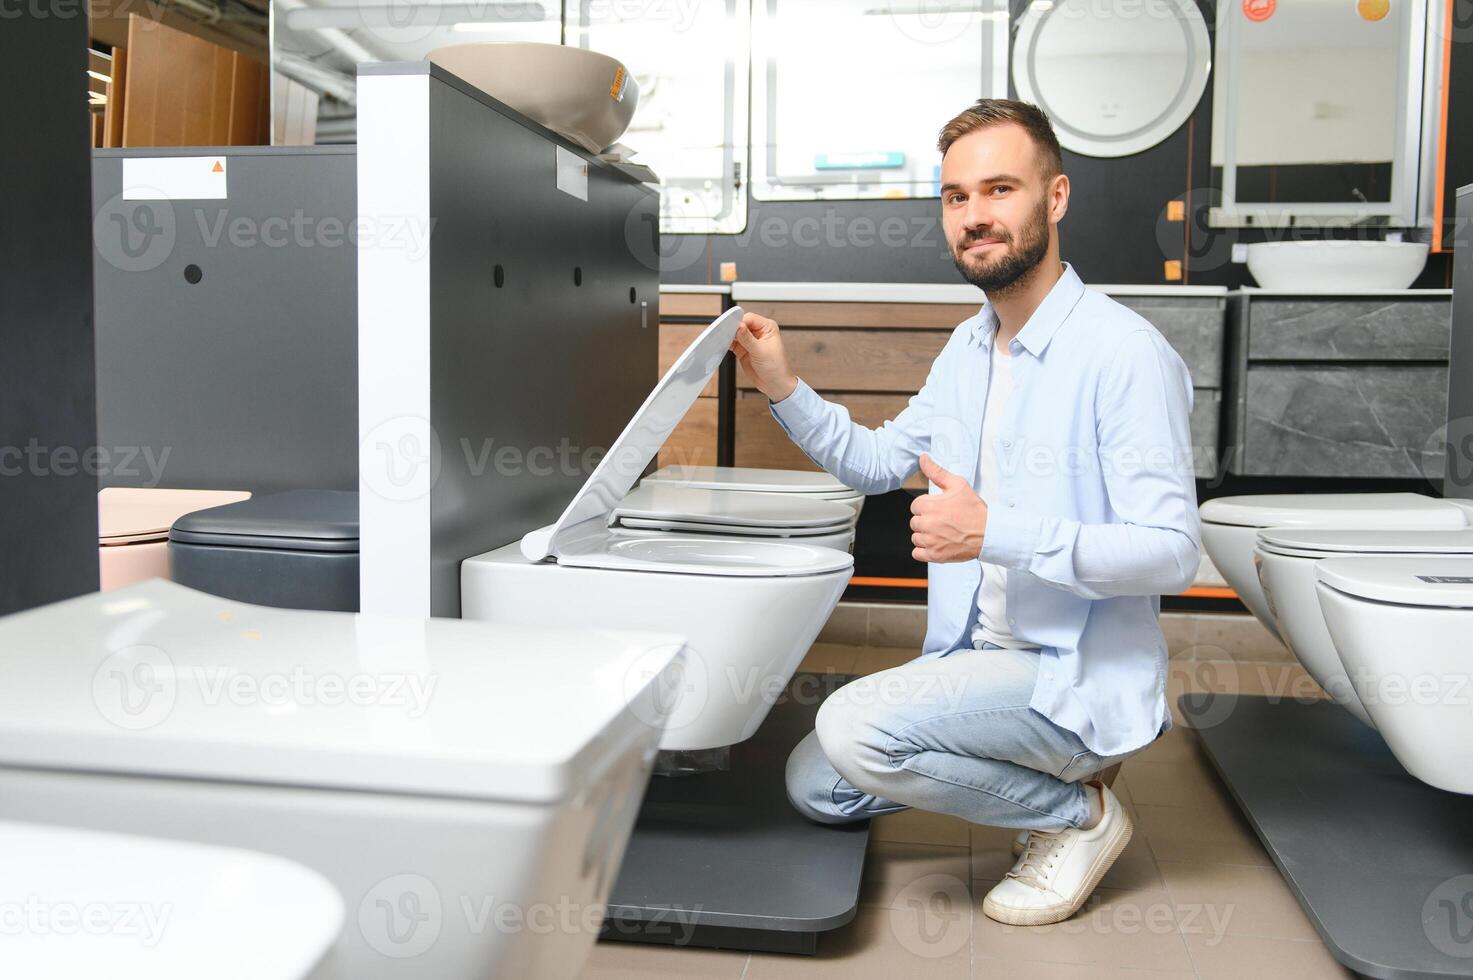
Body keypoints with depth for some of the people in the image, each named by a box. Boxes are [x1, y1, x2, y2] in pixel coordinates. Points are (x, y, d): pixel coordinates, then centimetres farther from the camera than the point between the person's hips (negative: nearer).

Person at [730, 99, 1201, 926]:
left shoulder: (1125, 353, -19)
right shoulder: (969, 346, 9)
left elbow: (1172, 553, -23)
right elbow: (880, 460, 19)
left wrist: (996, 533, -31)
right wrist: (784, 390, 3)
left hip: (1078, 678, -8)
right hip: (978, 660, 9)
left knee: (857, 727, -26)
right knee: (815, 784, 7)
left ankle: (1080, 815, -2)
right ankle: (1054, 770, 17)